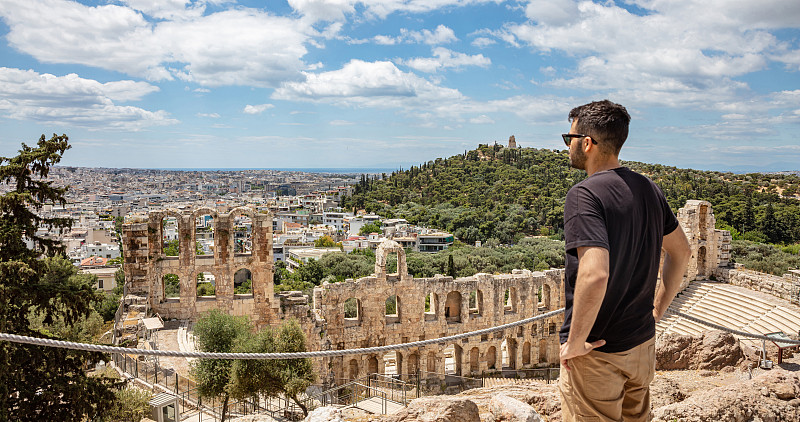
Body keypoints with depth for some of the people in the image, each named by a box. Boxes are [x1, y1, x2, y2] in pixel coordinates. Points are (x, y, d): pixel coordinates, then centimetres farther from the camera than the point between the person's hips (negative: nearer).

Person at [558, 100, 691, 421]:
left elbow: (595, 274, -33)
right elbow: (681, 252, 15)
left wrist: (575, 341, -22)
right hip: (643, 345, 8)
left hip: (597, 351, -7)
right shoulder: (647, 188, 3)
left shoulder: (584, 195, -21)